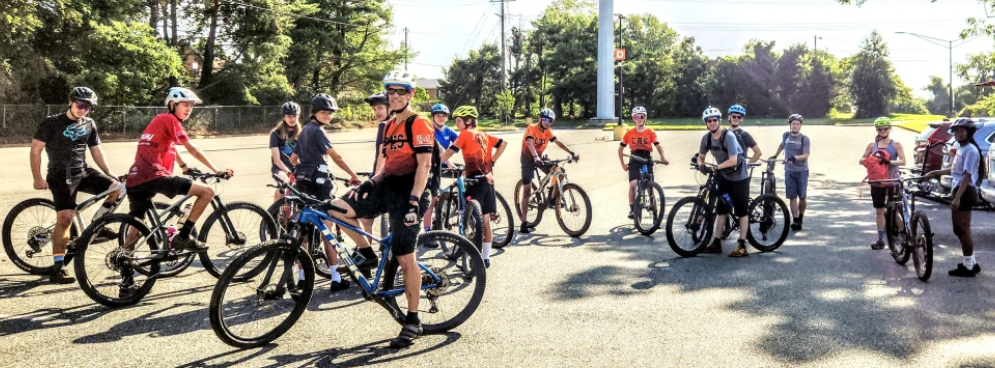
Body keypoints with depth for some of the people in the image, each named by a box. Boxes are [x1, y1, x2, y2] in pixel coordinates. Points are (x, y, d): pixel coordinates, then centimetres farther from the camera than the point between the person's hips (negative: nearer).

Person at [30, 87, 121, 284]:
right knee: (65, 218, -16)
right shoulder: (52, 123, -4)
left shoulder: (89, 124, 10)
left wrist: (110, 172, 6)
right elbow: (35, 149, -4)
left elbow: (96, 150, 16)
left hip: (83, 172, 5)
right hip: (61, 175, -5)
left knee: (116, 187, -18)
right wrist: (38, 178, -10)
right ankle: (58, 268, -11)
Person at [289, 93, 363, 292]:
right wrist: (353, 175, -9)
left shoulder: (304, 131, 16)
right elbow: (336, 157, -15)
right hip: (318, 183, -9)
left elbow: (293, 158, 21)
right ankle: (336, 278, -3)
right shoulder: (317, 131, -12)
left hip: (303, 182, 9)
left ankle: (301, 277, 15)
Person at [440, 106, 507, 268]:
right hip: (488, 179, 7)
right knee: (486, 221, 10)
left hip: (475, 179, -7)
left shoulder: (465, 134, -3)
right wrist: (491, 161, 16)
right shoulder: (483, 135, 16)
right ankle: (486, 257, 16)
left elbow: (449, 153, -10)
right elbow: (503, 143, 14)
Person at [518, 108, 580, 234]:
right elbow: (530, 143, -36)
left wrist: (571, 153, -16)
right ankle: (524, 223, -2)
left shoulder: (547, 131, -1)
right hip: (528, 158, -6)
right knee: (527, 191, -7)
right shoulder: (532, 128, -20)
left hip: (539, 157, 6)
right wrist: (535, 157, -53)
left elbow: (558, 142, -3)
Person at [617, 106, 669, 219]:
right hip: (634, 163, 0)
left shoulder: (650, 132, 0)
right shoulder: (629, 133, 2)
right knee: (633, 185, -17)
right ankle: (632, 209, -5)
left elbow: (658, 146, -10)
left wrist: (663, 157, -29)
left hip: (647, 162, 0)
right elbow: (620, 148, 10)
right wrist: (623, 164, 6)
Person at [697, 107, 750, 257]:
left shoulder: (728, 136, -24)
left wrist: (714, 168, -37)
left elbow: (733, 161, -31)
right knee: (720, 209, 8)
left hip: (739, 176, -6)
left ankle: (742, 246, 0)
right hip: (724, 176, 6)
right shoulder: (706, 138, -6)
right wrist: (701, 165, -16)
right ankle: (716, 243, 13)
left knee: (741, 211, -3)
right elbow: (700, 157, 6)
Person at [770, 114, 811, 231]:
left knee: (802, 197, 3)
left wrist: (795, 157, -33)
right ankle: (795, 220, -3)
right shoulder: (785, 135, 4)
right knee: (792, 197, -3)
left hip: (802, 171, -2)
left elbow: (806, 155, -17)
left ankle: (801, 217, 21)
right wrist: (775, 155, 33)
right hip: (789, 171, 2)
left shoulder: (804, 139, -6)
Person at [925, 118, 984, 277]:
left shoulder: (970, 150, -16)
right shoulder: (962, 149, 15)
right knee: (961, 229, 15)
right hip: (960, 192, 10)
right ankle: (971, 263, 23)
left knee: (962, 229, -6)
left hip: (965, 192, -10)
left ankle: (968, 267, 0)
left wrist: (957, 198, -26)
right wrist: (935, 172, 31)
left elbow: (967, 176, -22)